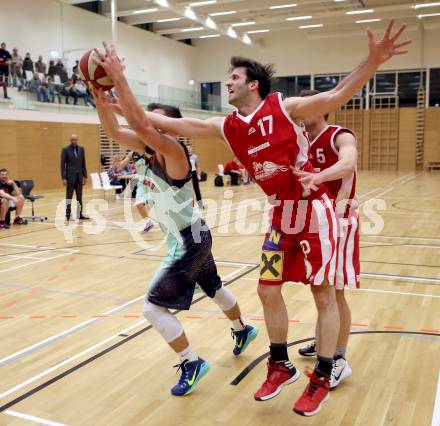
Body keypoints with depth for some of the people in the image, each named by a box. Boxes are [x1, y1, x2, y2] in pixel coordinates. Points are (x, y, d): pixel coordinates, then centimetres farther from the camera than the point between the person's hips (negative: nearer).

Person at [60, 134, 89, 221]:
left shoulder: (81, 149, 9)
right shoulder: (65, 149, -3)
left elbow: (83, 163, 12)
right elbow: (63, 164, -6)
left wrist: (85, 176, 8)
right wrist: (63, 178, -12)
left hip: (79, 176, 4)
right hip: (70, 176, -4)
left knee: (79, 197, 6)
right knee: (69, 196, 0)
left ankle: (80, 214, 11)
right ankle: (68, 214, 5)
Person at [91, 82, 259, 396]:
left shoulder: (174, 150, -24)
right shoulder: (151, 149, 0)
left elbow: (137, 123, -39)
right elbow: (114, 131, 0)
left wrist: (119, 79, -36)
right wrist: (100, 94, -11)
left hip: (191, 240, -10)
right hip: (185, 239, 10)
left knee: (153, 306, -8)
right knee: (214, 288, 28)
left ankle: (192, 364, 6)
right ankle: (243, 331, 52)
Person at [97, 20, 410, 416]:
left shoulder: (285, 108, -11)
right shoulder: (227, 127, 3)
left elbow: (337, 95, -16)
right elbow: (174, 124, 3)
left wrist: (372, 61, -32)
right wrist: (120, 83, 3)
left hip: (314, 212, -6)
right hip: (281, 216, 6)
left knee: (324, 295, 2)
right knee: (268, 290, 8)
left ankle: (322, 379, 16)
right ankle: (281, 366, 28)